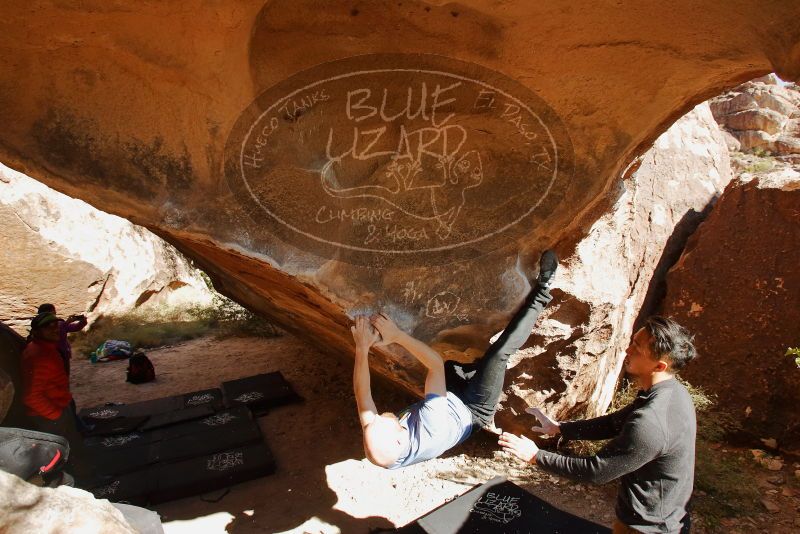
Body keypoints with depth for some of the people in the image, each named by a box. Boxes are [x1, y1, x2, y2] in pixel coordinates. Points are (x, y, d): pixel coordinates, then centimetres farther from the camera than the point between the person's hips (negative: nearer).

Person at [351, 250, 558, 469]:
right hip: (474, 412, -5)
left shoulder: (375, 441, -32)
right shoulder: (428, 430, -45)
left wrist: (362, 348, -35)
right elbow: (436, 363, -41)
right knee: (500, 352, -15)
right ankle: (540, 295, 1)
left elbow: (362, 394, -24)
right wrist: (397, 335, -40)